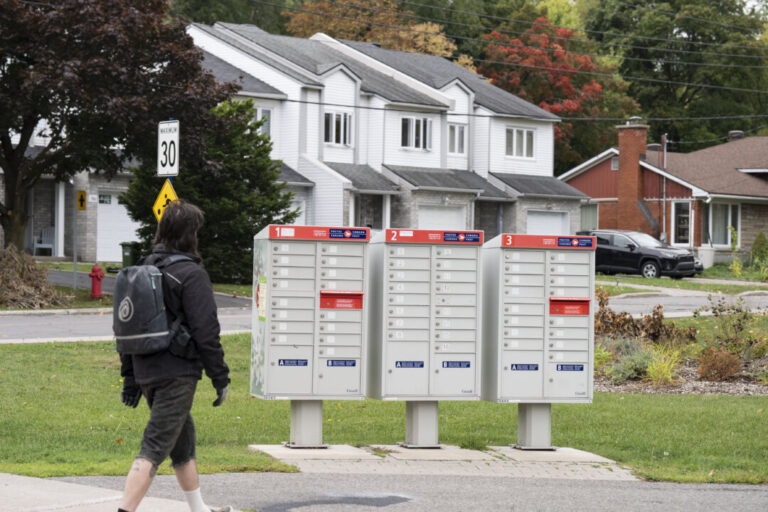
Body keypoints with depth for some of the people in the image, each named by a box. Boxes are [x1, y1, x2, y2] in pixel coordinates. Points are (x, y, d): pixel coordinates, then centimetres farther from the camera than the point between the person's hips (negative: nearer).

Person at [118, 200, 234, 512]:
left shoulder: (141, 270, 10)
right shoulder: (191, 275, -13)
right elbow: (206, 332, -15)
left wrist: (130, 377, 20)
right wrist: (220, 378, -7)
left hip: (146, 370, 8)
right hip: (177, 373, -8)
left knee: (183, 441, 22)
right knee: (154, 448, -10)